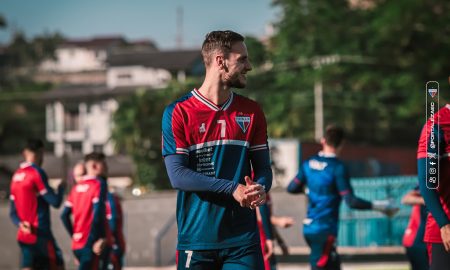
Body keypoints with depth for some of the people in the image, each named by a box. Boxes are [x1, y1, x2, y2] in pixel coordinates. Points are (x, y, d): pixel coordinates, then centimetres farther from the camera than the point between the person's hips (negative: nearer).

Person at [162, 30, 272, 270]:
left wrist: (259, 189, -12)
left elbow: (263, 167, 12)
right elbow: (177, 175, -10)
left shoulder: (252, 112, 11)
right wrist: (232, 189, -18)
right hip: (196, 240, -3)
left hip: (243, 240, 3)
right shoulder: (178, 112, -2)